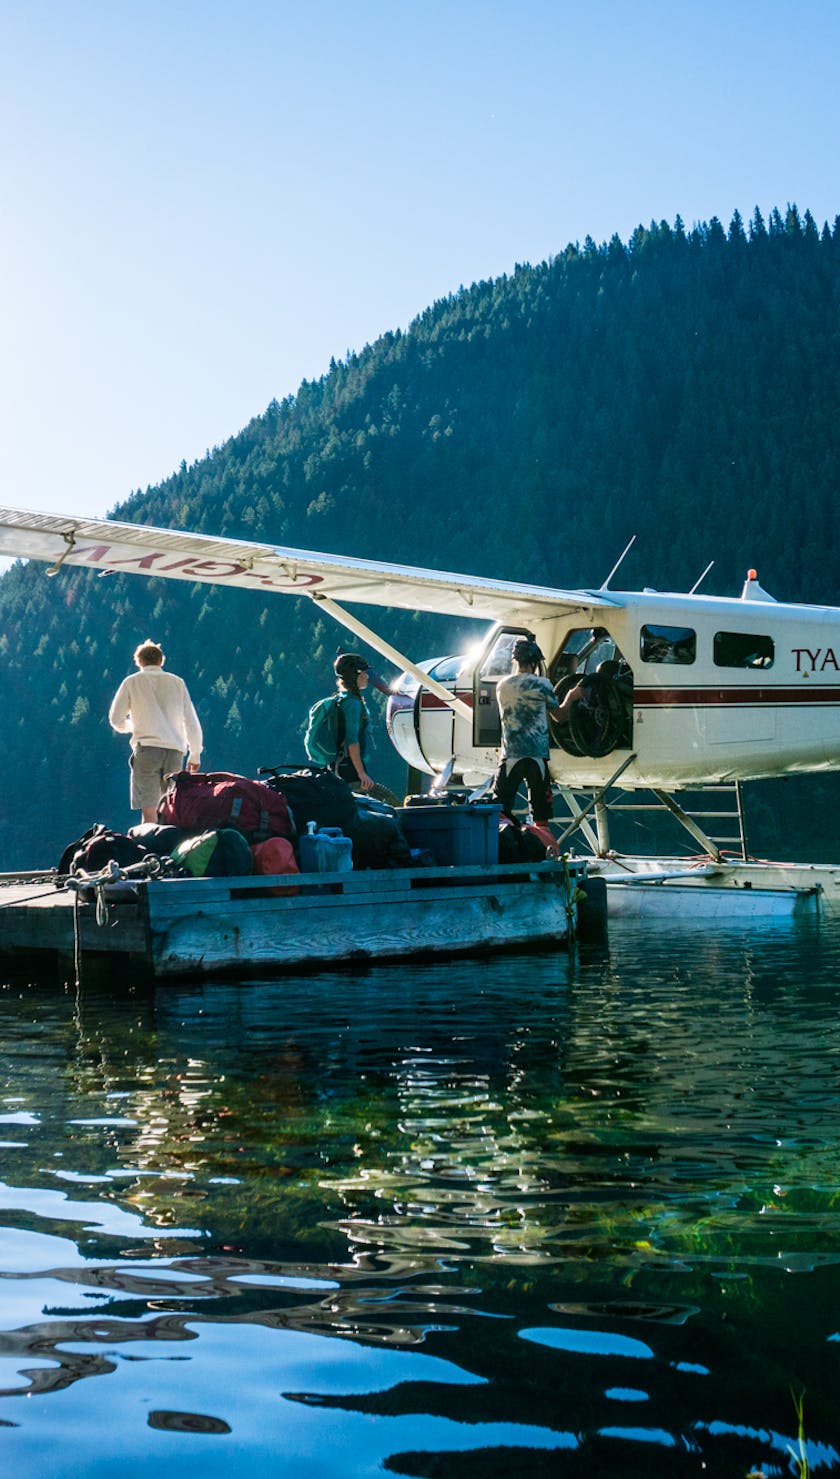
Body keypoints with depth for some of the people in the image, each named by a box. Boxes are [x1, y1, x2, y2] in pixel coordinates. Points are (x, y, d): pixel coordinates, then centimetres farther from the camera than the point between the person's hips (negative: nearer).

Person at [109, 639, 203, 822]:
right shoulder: (177, 682, 14)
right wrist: (195, 755, 19)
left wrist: (130, 727, 30)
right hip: (175, 750, 3)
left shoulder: (132, 682, 8)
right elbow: (191, 721, 12)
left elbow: (115, 719, 9)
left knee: (149, 809, -8)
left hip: (146, 747, -3)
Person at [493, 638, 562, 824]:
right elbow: (559, 714, 7)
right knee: (541, 809, 7)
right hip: (537, 755, -2)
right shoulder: (542, 684, -4)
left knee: (500, 809, 2)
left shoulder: (502, 686, 6)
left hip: (510, 755, 2)